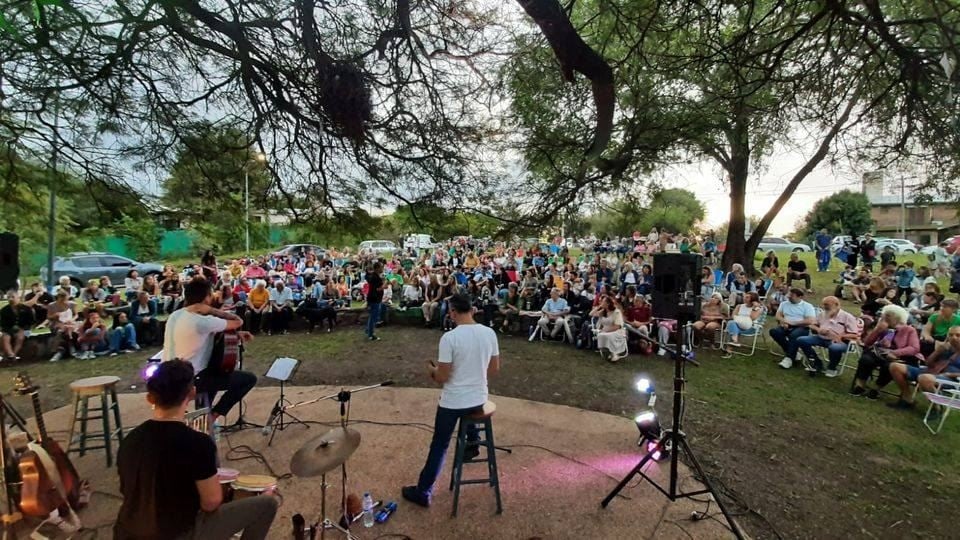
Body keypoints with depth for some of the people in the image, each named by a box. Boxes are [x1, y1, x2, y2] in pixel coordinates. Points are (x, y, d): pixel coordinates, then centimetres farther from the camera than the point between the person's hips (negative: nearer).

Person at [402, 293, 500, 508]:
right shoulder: (490, 333, -6)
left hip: (452, 402, -4)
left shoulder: (449, 337, -21)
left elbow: (442, 377, -16)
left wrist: (432, 371, 5)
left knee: (439, 446, 14)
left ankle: (422, 492, 28)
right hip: (480, 400, 5)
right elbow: (495, 370, 4)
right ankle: (473, 442, 48)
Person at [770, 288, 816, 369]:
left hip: (801, 328, -4)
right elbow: (778, 316, 11)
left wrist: (792, 323, -11)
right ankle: (792, 352, -13)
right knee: (773, 331, -27)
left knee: (794, 335, -39)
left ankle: (789, 358, -31)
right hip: (786, 327, 5)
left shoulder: (807, 306, 3)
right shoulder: (784, 304, 17)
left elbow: (810, 321, -9)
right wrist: (783, 321, -11)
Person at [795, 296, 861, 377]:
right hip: (821, 338, 5)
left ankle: (832, 368, -7)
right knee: (801, 340, -17)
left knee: (835, 348, -42)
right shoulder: (822, 314, 15)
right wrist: (818, 329, 0)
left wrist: (840, 336, -23)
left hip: (840, 341, -5)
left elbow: (854, 335, -6)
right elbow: (812, 325, 23)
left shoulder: (847, 317, -1)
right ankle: (817, 363, -1)